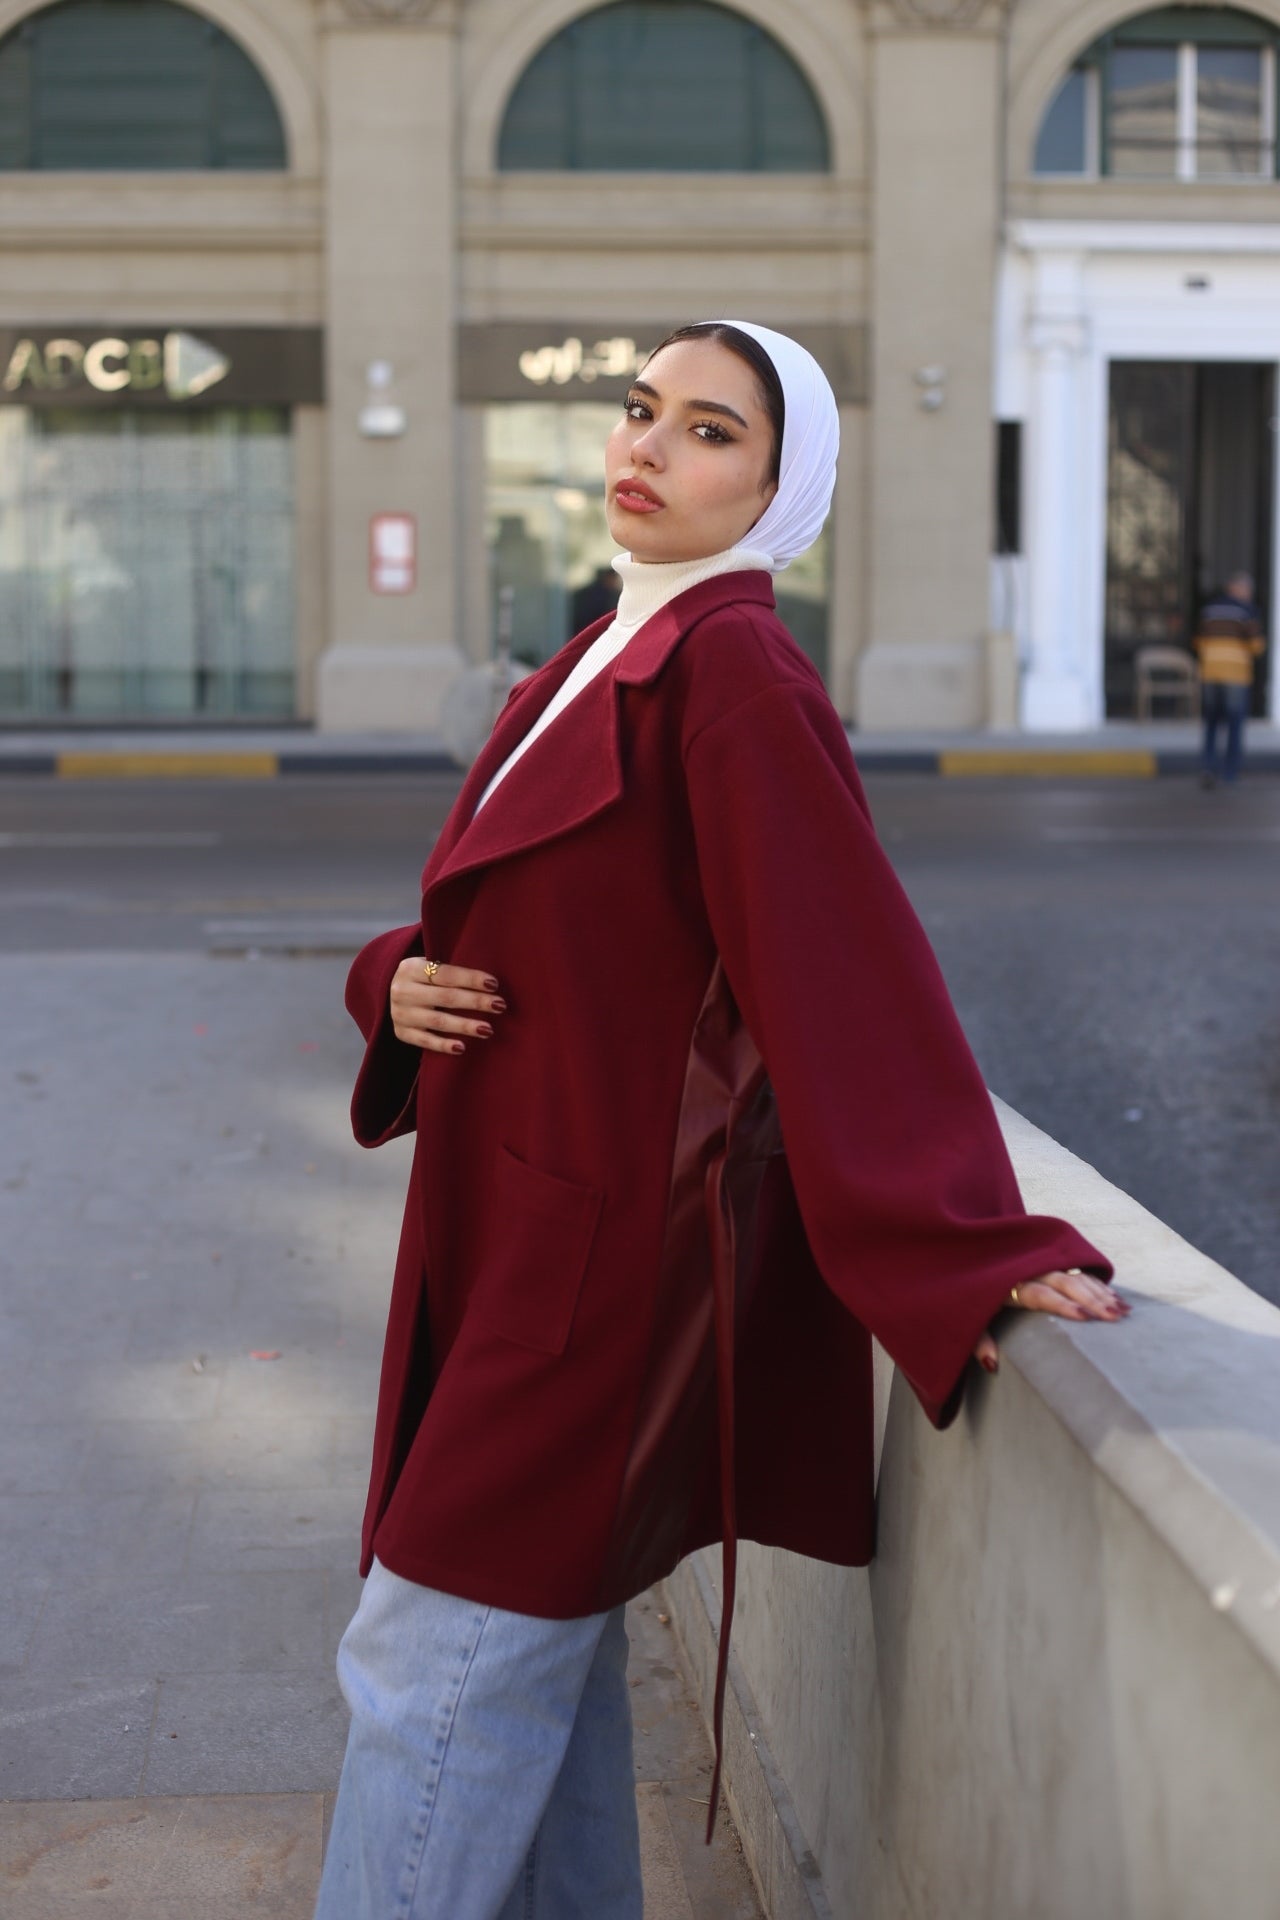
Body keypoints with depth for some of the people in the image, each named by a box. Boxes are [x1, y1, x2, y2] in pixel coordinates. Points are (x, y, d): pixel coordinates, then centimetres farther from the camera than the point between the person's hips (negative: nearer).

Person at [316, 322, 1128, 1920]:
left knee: (432, 1672, -2)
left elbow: (846, 970, -24)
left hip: (600, 1259, -9)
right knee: (546, 1662, 18)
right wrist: (401, 981, -3)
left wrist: (962, 1251, -29)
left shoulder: (729, 675, -16)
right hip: (527, 1235, 9)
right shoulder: (599, 665, 12)